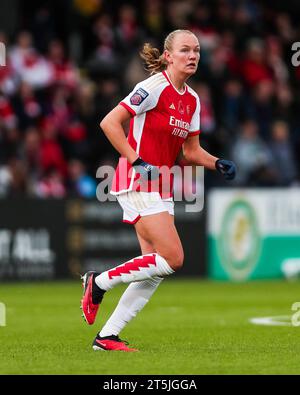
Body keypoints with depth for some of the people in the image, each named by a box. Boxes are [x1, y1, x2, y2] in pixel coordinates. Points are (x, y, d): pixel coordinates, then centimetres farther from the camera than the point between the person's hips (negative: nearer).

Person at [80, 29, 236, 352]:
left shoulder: (192, 100, 12)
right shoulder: (154, 87, -13)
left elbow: (191, 151, 20)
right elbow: (109, 123, -16)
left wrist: (217, 164, 1)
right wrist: (137, 161, -20)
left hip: (160, 186, 8)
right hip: (138, 181, -8)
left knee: (157, 270, 3)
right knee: (172, 259, -16)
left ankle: (107, 336, 9)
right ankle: (100, 282, 0)